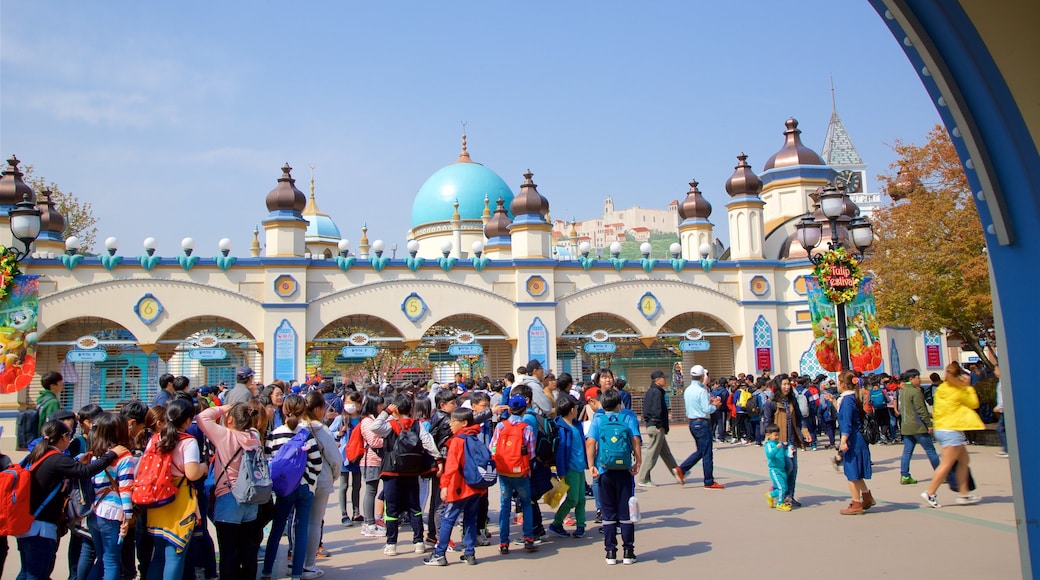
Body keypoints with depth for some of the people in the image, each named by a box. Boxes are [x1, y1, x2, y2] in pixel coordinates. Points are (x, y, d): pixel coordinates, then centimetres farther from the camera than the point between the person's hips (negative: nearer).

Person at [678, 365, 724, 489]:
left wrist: (709, 403, 14)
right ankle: (709, 482, 7)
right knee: (707, 453, 1)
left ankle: (682, 469, 10)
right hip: (701, 423, -8)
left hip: (692, 422, 8)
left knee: (700, 451, 19)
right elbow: (707, 410, -19)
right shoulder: (702, 391, -17)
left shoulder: (687, 390, 9)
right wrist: (715, 406, 0)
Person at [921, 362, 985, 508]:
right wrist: (969, 387, 10)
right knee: (947, 464, -5)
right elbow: (974, 403, 2)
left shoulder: (941, 389, 9)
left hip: (941, 428, 9)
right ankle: (930, 493, -6)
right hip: (952, 430, -9)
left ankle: (963, 494, 18)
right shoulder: (959, 391, -12)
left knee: (963, 459, 16)